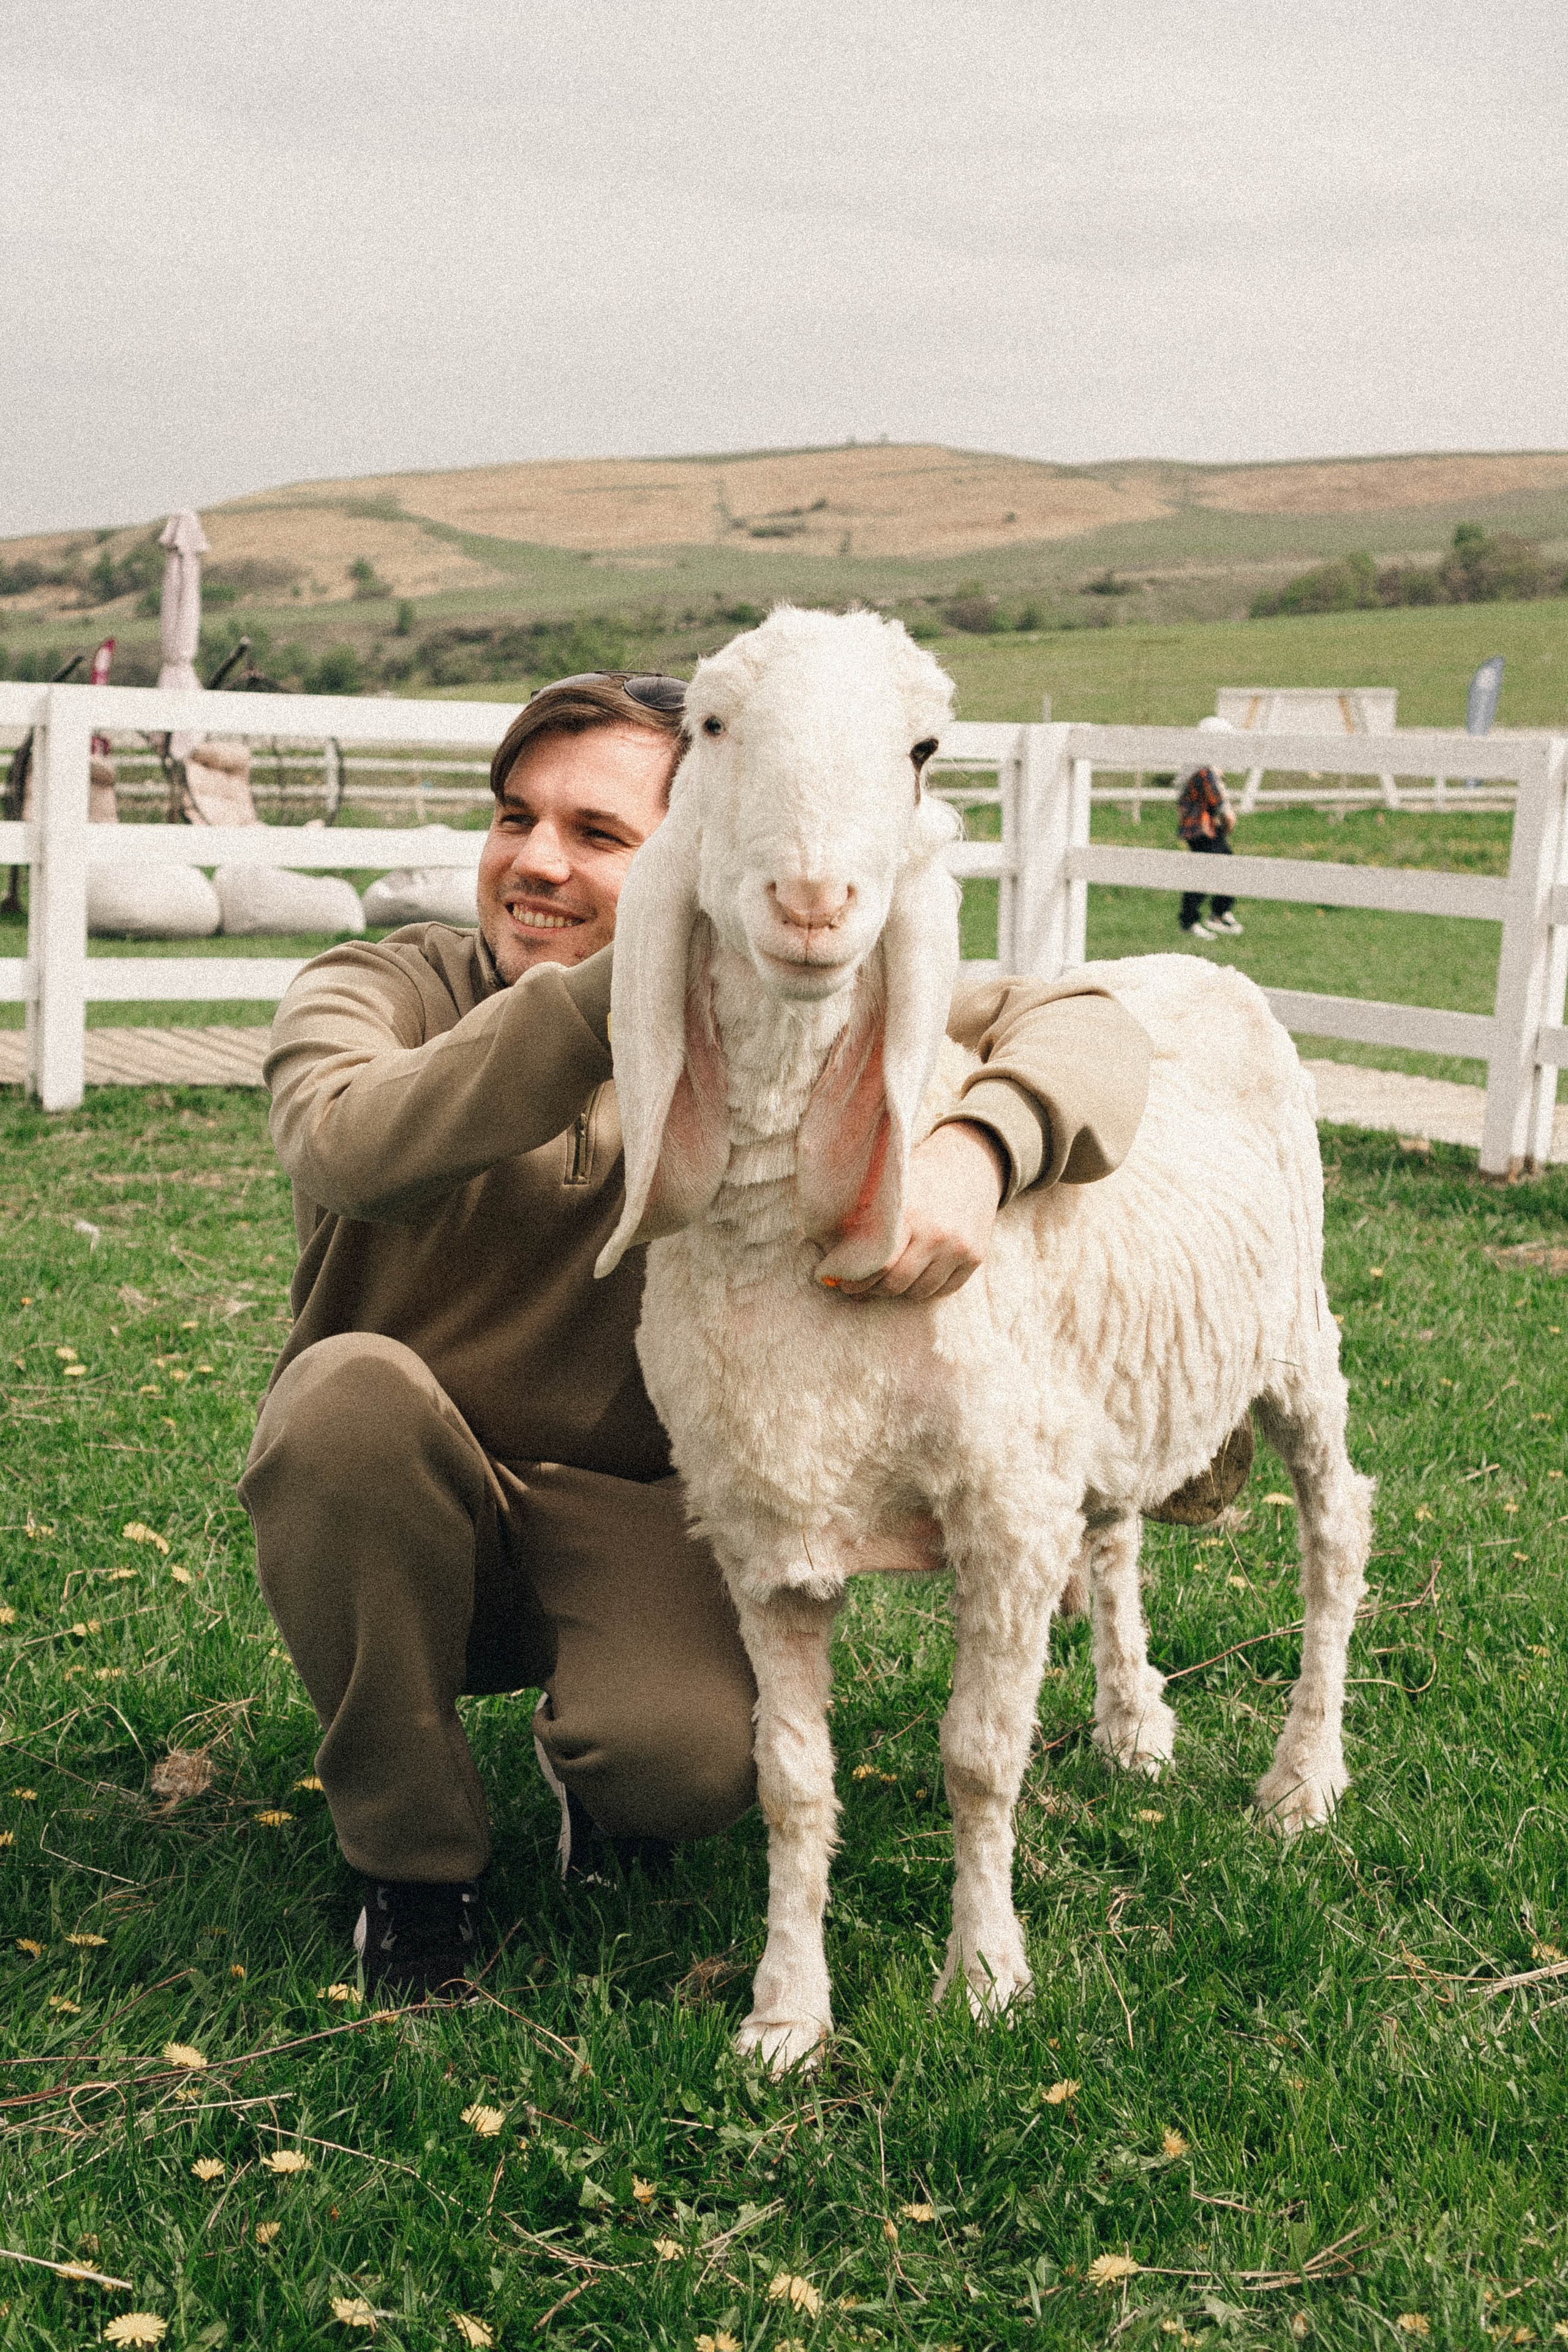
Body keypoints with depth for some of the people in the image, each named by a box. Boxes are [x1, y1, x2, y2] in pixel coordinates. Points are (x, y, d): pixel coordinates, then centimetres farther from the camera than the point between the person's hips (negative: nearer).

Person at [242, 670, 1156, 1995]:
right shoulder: (376, 989, -10)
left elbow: (1087, 1028, -17)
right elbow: (349, 1145, -35)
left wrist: (975, 1152, -40)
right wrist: (629, 979, -41)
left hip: (632, 1514, 0)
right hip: (393, 1529, 1)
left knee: (693, 1758, -31)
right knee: (352, 1387, -33)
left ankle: (591, 1755, 11)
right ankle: (412, 1856, -10)